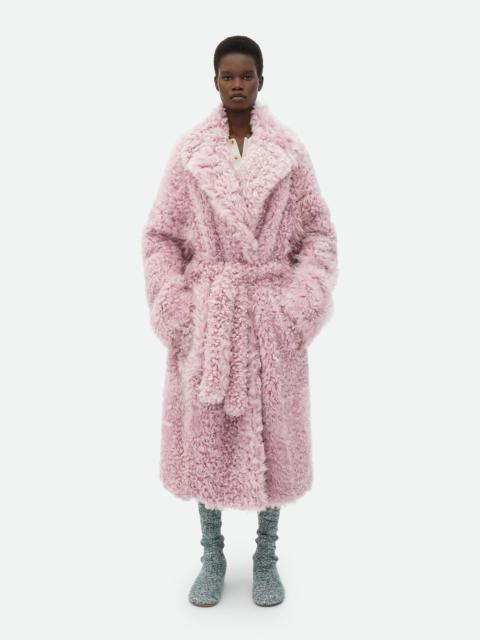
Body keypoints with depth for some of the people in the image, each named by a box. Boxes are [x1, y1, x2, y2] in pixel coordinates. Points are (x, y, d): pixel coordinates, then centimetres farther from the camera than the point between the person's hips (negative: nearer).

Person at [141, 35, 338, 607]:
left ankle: (266, 558, 27)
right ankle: (212, 557, 27)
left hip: (270, 315, 0)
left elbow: (319, 234, 3)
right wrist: (175, 309, -6)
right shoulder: (188, 152, 2)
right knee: (204, 431, 7)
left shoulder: (290, 151, 1)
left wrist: (299, 307, -9)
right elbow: (160, 235, 4)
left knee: (271, 434, 7)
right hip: (205, 314, 1)